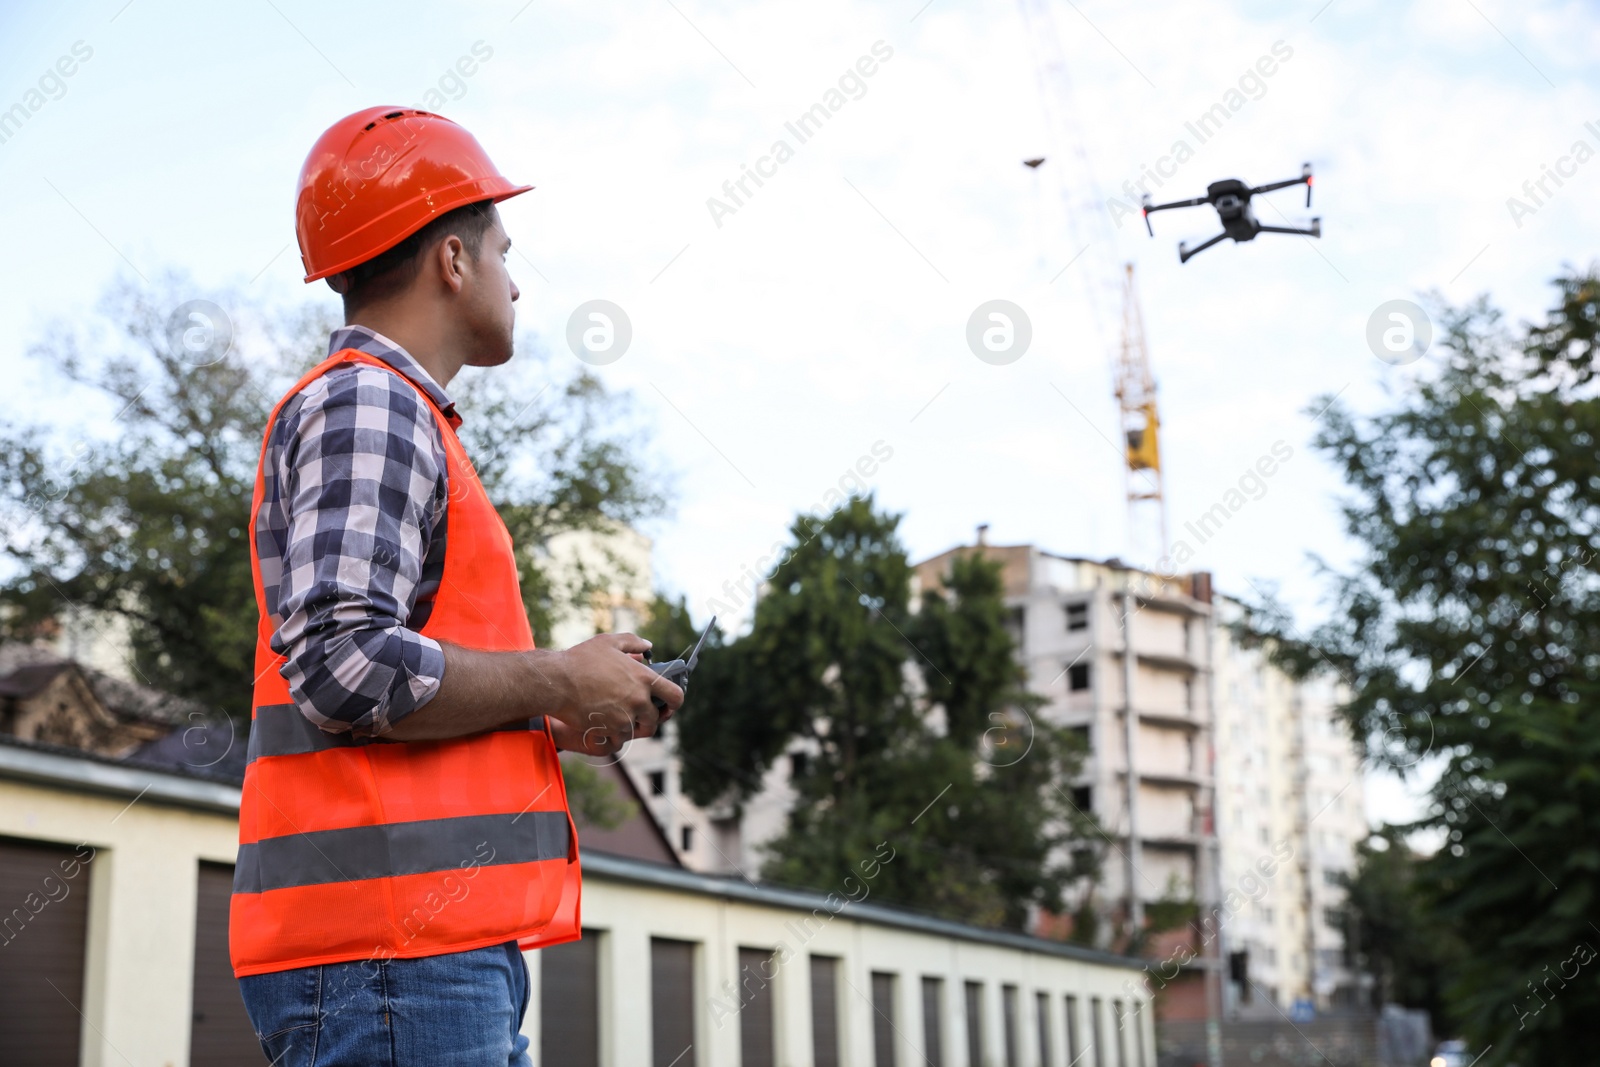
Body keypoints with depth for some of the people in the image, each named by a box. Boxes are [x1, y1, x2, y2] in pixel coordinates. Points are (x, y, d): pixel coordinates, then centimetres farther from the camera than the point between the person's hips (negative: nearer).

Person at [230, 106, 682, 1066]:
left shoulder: (397, 414, 25)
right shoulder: (363, 403, -6)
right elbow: (346, 665, -20)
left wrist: (546, 717, 14)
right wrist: (561, 684, -9)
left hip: (443, 946, 10)